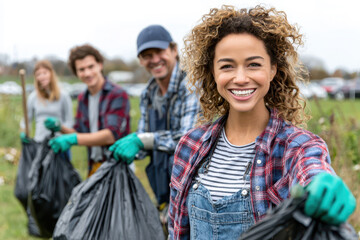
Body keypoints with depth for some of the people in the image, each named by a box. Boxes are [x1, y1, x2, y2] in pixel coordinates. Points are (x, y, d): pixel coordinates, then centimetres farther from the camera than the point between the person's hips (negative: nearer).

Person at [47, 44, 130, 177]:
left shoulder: (118, 95, -11)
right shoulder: (82, 99, 13)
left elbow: (111, 135, -21)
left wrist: (72, 139, -26)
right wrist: (59, 127, 0)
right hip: (94, 167, 7)